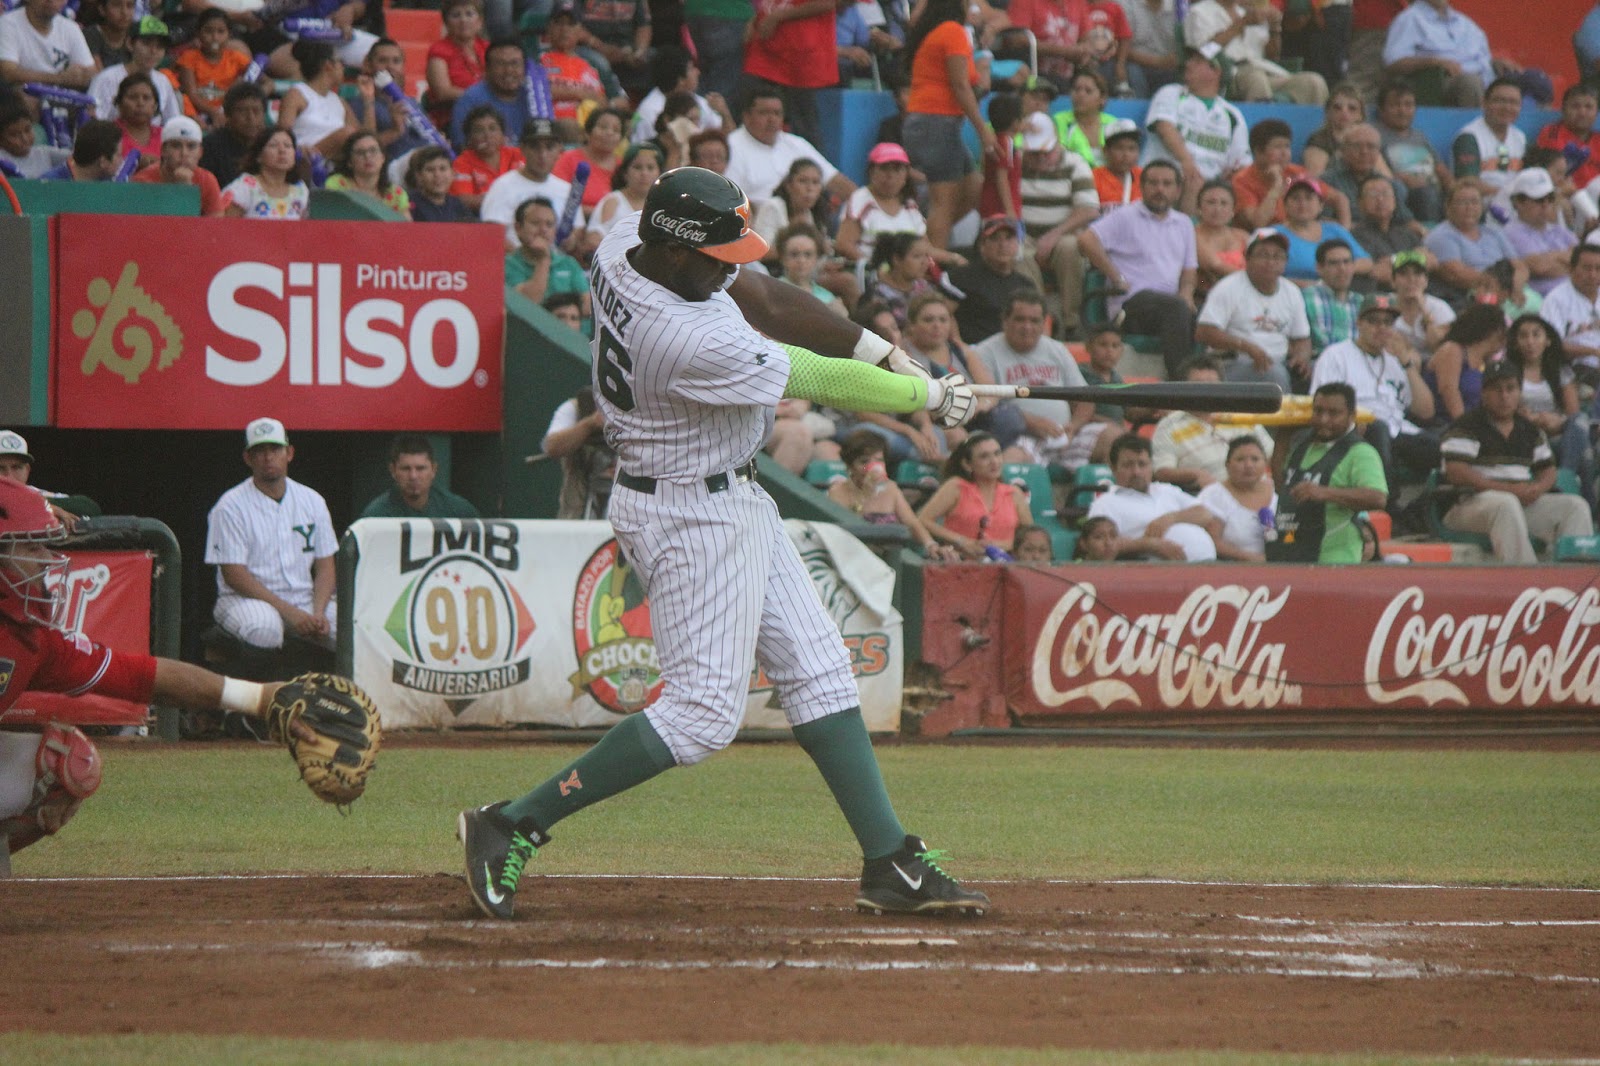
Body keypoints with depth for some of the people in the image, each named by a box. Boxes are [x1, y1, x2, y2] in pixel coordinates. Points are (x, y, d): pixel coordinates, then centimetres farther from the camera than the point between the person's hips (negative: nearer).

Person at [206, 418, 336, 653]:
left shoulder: (312, 501, 12)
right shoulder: (231, 506, -4)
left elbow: (325, 565, 10)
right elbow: (234, 574, -10)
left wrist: (318, 614, -11)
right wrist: (289, 612, -20)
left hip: (305, 599, 5)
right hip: (246, 601, -5)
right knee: (264, 624, -40)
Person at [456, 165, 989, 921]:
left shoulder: (624, 244, -7)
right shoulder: (697, 345, -32)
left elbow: (762, 298, 3)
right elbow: (821, 383, -19)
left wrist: (888, 354, -1)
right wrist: (931, 396, -4)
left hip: (732, 499, 10)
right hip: (691, 518, -10)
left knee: (818, 674, 11)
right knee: (703, 710, -8)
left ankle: (890, 864, 15)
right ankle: (512, 827, -3)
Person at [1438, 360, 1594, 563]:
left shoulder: (1529, 430, 19)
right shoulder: (1466, 426, -4)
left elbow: (1548, 470, 23)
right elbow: (1455, 472, -16)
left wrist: (1537, 489, -5)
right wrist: (1508, 489, -20)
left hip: (1524, 502, 7)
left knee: (1576, 506, -8)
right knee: (1506, 504, -39)